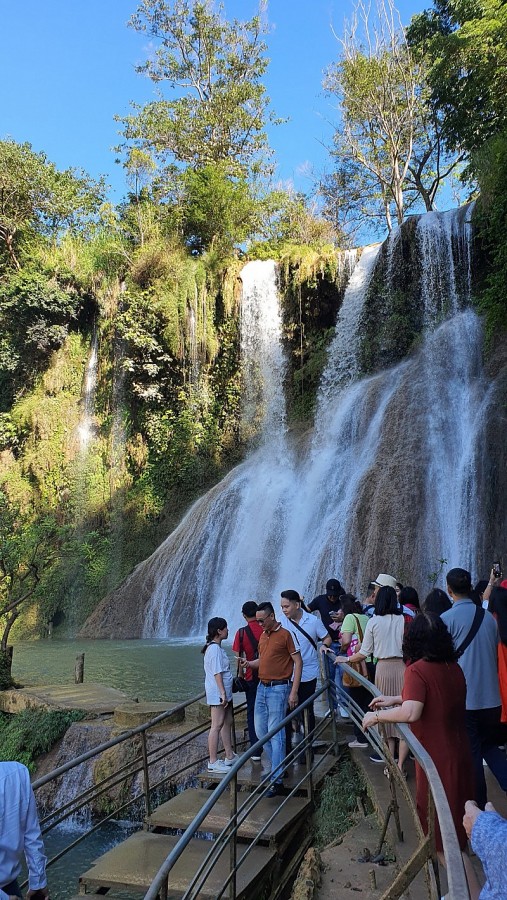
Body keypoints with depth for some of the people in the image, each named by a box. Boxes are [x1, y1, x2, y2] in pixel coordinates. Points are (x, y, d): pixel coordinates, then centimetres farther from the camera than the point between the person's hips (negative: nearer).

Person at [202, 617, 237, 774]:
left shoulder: (216, 647, 13)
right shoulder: (214, 649, -19)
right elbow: (217, 673, -22)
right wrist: (223, 693, -22)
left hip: (224, 693, 10)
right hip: (218, 694, -10)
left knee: (227, 722, 16)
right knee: (217, 725, -5)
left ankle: (230, 756, 26)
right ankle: (213, 762, 0)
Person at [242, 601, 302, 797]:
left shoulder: (285, 635, -12)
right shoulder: (263, 636, 12)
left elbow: (298, 662, -12)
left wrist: (294, 692, -16)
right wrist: (249, 663, 0)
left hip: (278, 688, -8)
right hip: (261, 687, 8)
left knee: (275, 734, -6)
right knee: (260, 730, 13)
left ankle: (277, 781, -1)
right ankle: (278, 765, 30)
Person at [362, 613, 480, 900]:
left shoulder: (417, 670, -20)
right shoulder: (454, 668, 3)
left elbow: (411, 713, -32)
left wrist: (377, 716, -16)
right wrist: (395, 700, 17)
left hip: (438, 761, -8)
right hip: (460, 756, 8)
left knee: (443, 835, 7)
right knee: (456, 826, 24)